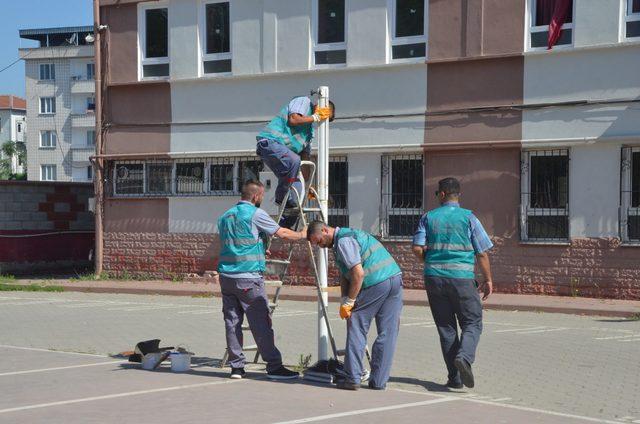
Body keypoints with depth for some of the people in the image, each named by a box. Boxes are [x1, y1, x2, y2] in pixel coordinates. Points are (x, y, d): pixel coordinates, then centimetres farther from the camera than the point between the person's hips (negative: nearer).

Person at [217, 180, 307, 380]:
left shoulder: (225, 217, 16)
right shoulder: (255, 214, -5)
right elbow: (282, 233, -1)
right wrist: (302, 235, 17)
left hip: (226, 276, 6)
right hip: (248, 278, -6)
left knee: (232, 322, 7)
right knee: (261, 323, -4)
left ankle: (236, 367, 9)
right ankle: (274, 366, -1)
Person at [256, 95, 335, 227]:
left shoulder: (310, 127, 27)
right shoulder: (304, 101, 3)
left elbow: (305, 153, 26)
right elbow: (293, 119, -17)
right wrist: (315, 117, -3)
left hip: (282, 150, 9)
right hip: (270, 141, -9)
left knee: (298, 187, 1)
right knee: (293, 160, -36)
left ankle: (284, 226, 4)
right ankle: (282, 197, -21)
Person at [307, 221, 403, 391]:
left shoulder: (343, 241, -8)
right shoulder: (350, 234, 23)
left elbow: (358, 273, -16)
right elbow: (345, 275, 19)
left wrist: (348, 302, -9)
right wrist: (345, 300, 8)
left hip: (376, 284, -9)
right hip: (396, 278, 9)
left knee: (357, 329, 3)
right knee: (387, 333, 8)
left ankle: (352, 379, 4)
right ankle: (379, 381, 12)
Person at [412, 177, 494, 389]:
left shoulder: (428, 217, 5)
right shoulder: (468, 218, 0)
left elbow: (417, 248, -2)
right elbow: (482, 253, -1)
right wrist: (488, 280, 8)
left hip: (434, 277, 3)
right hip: (462, 278, -2)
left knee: (446, 327, 9)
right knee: (472, 323, 6)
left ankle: (455, 378, 8)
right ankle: (464, 356, -22)